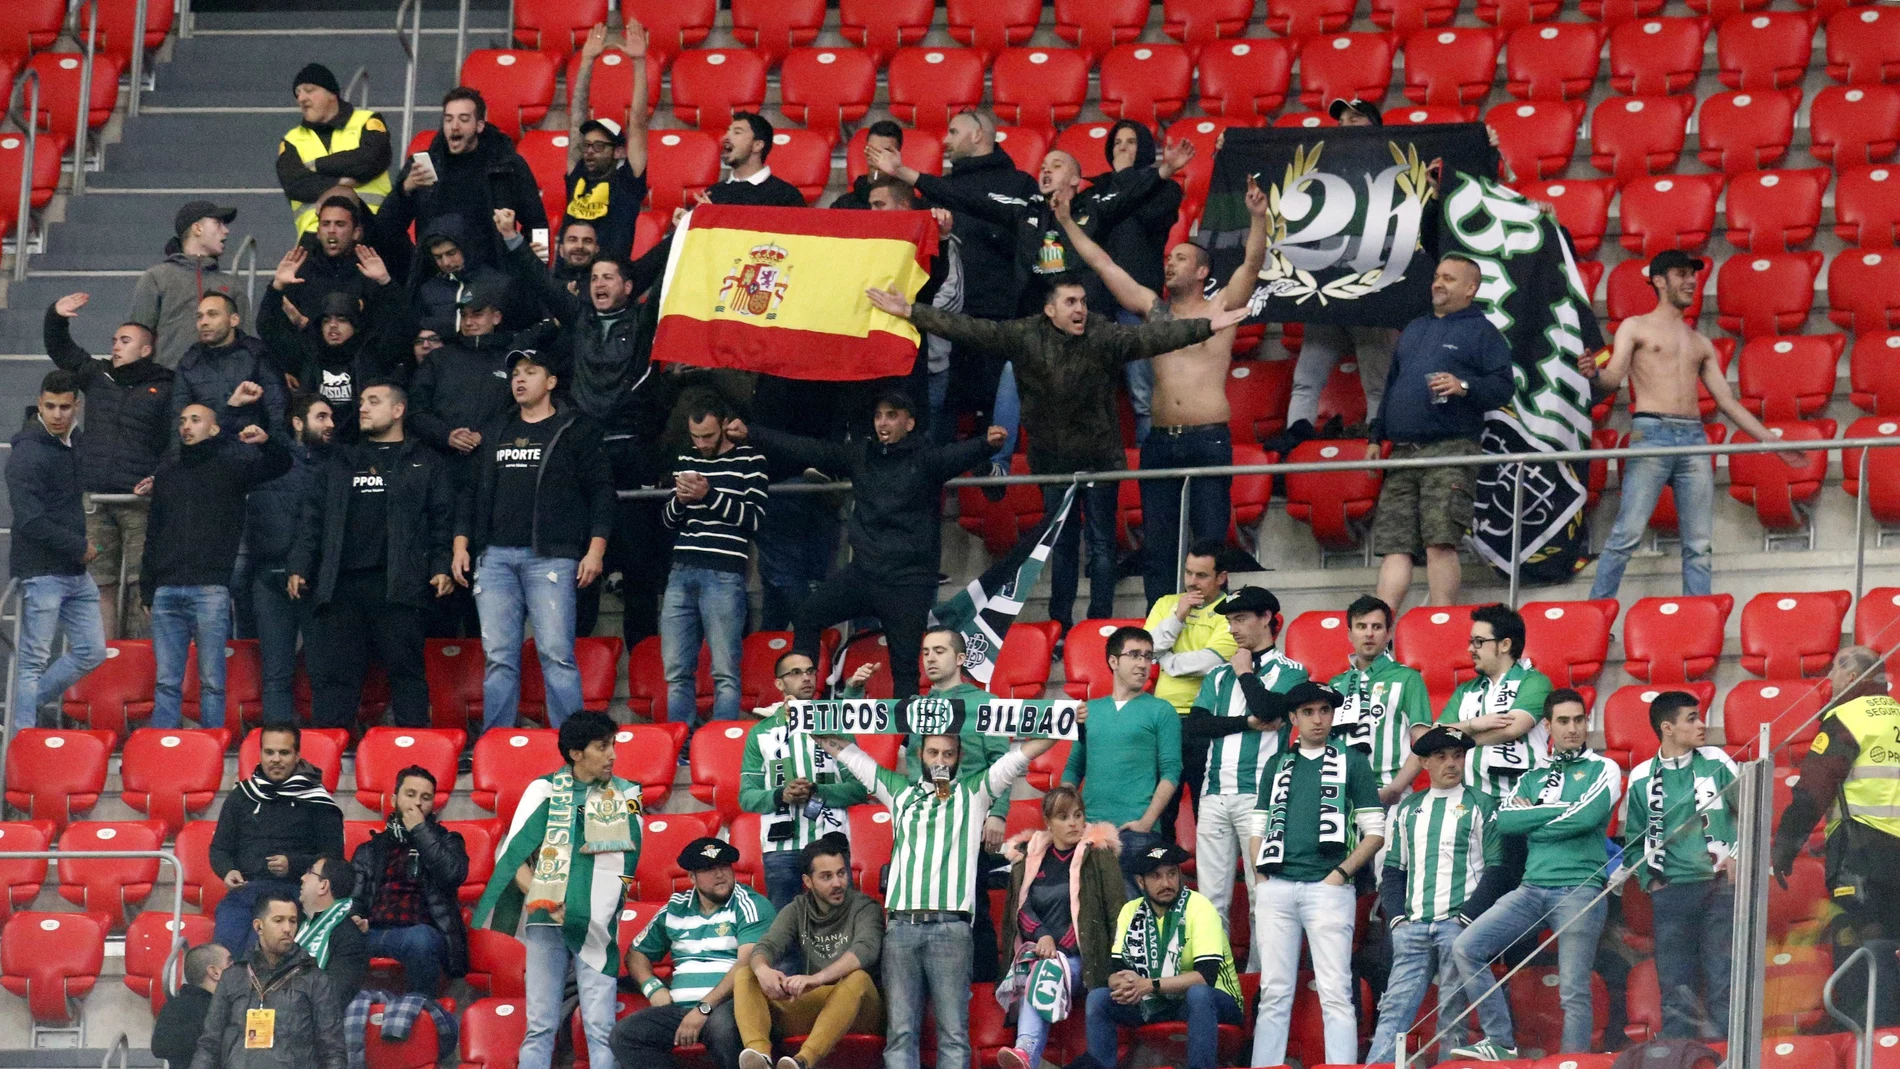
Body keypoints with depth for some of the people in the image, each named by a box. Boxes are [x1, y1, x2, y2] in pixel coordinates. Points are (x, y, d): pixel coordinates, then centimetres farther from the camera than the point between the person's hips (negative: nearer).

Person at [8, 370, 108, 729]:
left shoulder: (76, 442, 10)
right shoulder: (26, 453, -14)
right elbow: (30, 521, -20)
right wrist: (80, 547, -13)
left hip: (76, 572, 8)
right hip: (41, 572, -8)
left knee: (91, 651, 10)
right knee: (34, 660, -5)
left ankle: (26, 703, 23)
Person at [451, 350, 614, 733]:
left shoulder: (575, 432, 8)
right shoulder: (494, 435, 21)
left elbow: (600, 492, 3)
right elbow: (472, 492, 23)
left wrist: (595, 550, -6)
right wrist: (461, 544, 11)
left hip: (550, 557, -4)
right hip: (495, 557, 4)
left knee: (556, 654, -12)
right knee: (498, 657, 0)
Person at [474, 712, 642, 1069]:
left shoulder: (625, 796, 9)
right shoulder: (545, 790, 6)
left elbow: (626, 859, 6)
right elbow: (511, 854, 3)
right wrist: (540, 898, -9)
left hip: (597, 927, 1)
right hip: (547, 922, 0)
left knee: (600, 1027, -6)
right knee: (540, 1025, -1)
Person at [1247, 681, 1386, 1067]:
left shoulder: (1351, 762, 8)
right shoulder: (1278, 765, 18)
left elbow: (1375, 833, 4)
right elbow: (1258, 829, 19)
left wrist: (1340, 874, -8)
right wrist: (1261, 878, 3)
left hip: (1328, 888, -3)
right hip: (1276, 889, 3)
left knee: (1335, 992, -9)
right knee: (1274, 992, 4)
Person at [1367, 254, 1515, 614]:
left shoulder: (1482, 332, 4)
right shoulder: (1414, 330, 25)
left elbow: (1503, 386, -5)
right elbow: (1391, 388, 30)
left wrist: (1464, 386, -21)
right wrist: (1376, 438, 24)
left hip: (1450, 452, -7)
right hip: (1403, 452, 7)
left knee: (1439, 542, -16)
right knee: (1393, 546, -1)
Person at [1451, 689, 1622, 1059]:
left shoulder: (1603, 770, 7)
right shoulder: (1533, 778, 19)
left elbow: (1587, 816, -11)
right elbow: (1505, 821, 2)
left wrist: (1533, 818, 0)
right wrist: (1561, 809, -3)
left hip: (1579, 890, -4)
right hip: (1532, 889, 4)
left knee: (1573, 992, -9)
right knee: (1465, 947, -11)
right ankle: (1500, 1043, -9)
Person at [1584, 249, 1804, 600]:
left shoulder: (1700, 344, 23)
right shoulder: (1635, 328, 11)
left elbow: (1728, 402, 23)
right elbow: (1614, 379, -1)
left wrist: (1773, 442, 17)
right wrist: (1595, 374, -26)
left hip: (1694, 439, 5)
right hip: (1651, 433, -5)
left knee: (1699, 545, -1)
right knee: (1627, 534, -13)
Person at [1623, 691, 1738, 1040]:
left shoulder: (1717, 763, 5)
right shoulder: (1642, 779, 7)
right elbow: (1633, 840, 15)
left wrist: (1738, 855, -3)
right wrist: (1649, 880, 3)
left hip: (1720, 887, -1)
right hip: (1670, 891, 1)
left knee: (1723, 983, -4)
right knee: (1675, 989, 2)